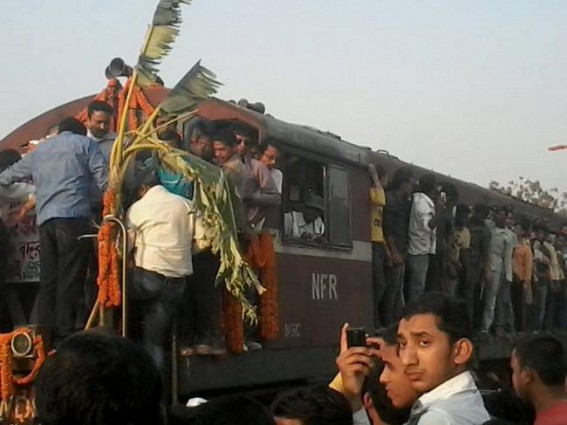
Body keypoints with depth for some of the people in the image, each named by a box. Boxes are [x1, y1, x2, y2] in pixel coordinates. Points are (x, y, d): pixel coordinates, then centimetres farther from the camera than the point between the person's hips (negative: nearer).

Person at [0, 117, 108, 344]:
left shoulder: (38, 150, 26)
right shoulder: (84, 143, 12)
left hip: (45, 220, 5)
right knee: (70, 280, -6)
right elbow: (104, 178, 1)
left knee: (48, 280, 7)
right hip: (73, 217, -5)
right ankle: (65, 336, -9)